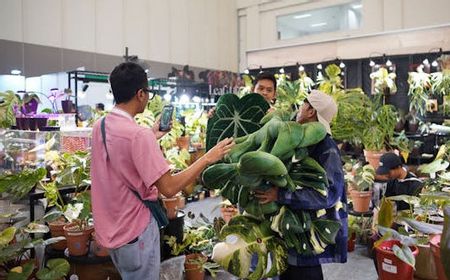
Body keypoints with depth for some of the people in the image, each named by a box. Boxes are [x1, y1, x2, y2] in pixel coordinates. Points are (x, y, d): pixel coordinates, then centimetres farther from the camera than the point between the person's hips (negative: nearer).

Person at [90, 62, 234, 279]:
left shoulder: (99, 126, -1)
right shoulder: (139, 134, -27)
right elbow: (169, 188, -26)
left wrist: (152, 137, 14)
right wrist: (208, 158, -18)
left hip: (109, 228, 8)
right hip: (134, 231, -8)